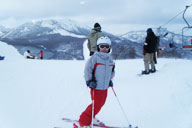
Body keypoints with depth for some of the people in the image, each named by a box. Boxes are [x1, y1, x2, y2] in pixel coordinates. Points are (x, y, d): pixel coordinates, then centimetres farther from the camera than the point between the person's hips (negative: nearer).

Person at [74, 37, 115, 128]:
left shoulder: (110, 59, 10)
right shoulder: (94, 57, -12)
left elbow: (112, 71, 26)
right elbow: (87, 69, -11)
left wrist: (109, 80, 18)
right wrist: (89, 81, -17)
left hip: (105, 87, 7)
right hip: (96, 87, -7)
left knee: (101, 103, 16)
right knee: (96, 105, -10)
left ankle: (91, 117, 36)